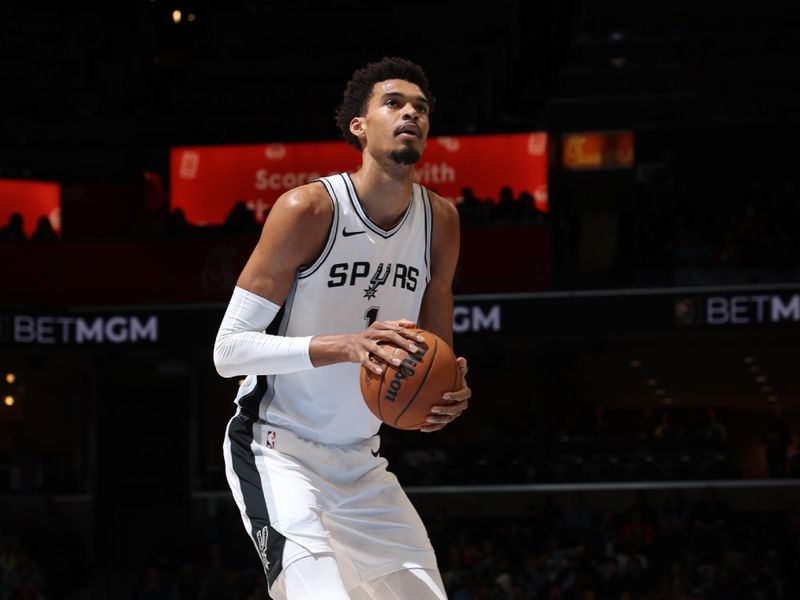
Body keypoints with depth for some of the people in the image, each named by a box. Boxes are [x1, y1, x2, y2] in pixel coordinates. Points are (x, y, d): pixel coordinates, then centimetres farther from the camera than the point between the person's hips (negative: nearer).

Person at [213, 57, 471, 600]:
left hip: (361, 463, 7)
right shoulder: (309, 209, -18)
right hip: (277, 451, -7)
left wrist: (448, 395, -13)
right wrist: (344, 345, -32)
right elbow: (228, 350, -19)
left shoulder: (440, 220, 1)